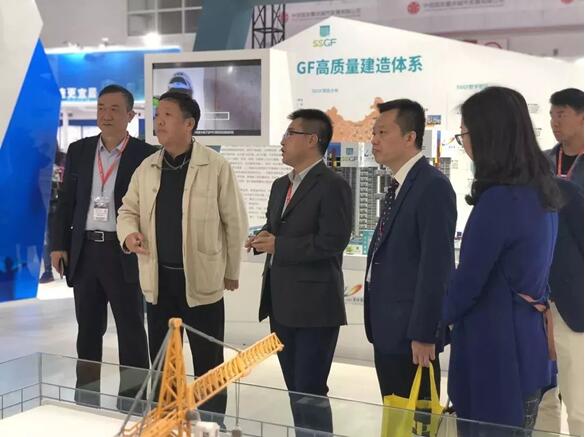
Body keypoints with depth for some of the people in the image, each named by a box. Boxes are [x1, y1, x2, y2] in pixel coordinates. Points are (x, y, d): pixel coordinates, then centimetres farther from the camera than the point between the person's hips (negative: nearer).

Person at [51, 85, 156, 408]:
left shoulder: (145, 155, -4)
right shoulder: (78, 151, 8)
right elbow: (66, 201, 10)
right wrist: (58, 244, 4)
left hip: (125, 253, -4)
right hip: (85, 252, 4)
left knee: (131, 331, 4)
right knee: (88, 330, 13)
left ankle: (134, 400, 13)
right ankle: (86, 398, 26)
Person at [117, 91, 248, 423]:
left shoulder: (216, 167, -8)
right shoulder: (147, 168, 6)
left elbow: (235, 222, -4)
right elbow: (129, 210, 14)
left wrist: (232, 271, 0)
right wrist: (129, 233, -9)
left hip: (201, 279, -4)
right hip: (158, 279, 5)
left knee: (208, 364, 7)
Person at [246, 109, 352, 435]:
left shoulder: (333, 185, -12)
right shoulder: (281, 185, 16)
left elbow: (333, 241, -20)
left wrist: (278, 246, -16)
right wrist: (264, 239, 1)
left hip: (314, 306, -8)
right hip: (282, 304, 9)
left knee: (310, 393, -2)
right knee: (295, 389, 17)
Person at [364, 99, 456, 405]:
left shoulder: (433, 186, -15)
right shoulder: (398, 186, 14)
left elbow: (436, 265, -20)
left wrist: (423, 334, -20)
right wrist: (377, 324, 14)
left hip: (411, 332, -9)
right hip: (387, 328, 9)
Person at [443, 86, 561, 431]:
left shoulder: (499, 199, -21)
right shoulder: (541, 190, 7)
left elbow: (468, 280, -16)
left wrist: (442, 316, 4)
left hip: (494, 351, -9)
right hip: (529, 346, 9)